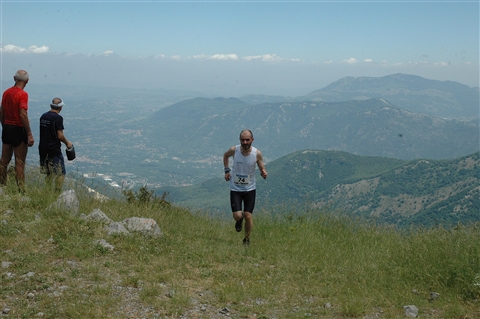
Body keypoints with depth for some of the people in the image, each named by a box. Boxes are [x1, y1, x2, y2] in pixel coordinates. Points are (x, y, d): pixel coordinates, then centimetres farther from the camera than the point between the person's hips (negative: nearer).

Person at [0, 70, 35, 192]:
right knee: (20, 162, -2)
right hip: (18, 130, -7)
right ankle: (21, 190, 1)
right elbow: (23, 115, -21)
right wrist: (30, 134, -18)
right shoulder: (23, 94, -14)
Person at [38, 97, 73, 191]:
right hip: (54, 149, -8)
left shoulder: (43, 116, 8)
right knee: (60, 173, 2)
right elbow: (60, 136, -17)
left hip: (42, 148, 8)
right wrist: (67, 143, 1)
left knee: (49, 173, 18)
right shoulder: (58, 118, -14)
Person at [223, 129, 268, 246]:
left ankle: (247, 239, 23)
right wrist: (227, 170, 3)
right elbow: (225, 155, 12)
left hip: (250, 189, 0)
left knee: (248, 216, -2)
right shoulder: (234, 150, -12)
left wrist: (264, 173, -27)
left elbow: (262, 169, -4)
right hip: (235, 189, 0)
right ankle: (239, 219, 30)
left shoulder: (257, 153, -14)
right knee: (237, 216, -10)